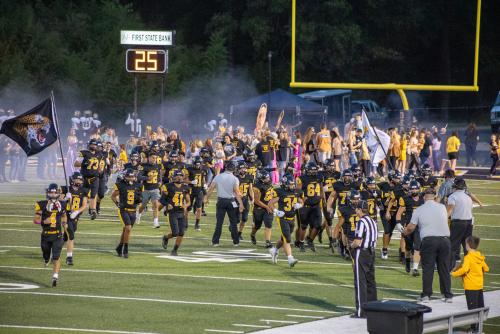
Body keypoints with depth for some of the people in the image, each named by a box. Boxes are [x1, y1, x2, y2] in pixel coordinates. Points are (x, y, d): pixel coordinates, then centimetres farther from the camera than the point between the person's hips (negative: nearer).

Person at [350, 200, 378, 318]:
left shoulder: (361, 222, -16)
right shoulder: (373, 222, 9)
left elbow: (358, 242, -21)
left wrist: (352, 245, 1)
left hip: (361, 253, -8)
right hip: (371, 252, 8)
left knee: (360, 282, -5)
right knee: (370, 281, 15)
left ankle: (361, 311, -6)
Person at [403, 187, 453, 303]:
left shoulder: (419, 210, 2)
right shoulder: (442, 207, 9)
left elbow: (411, 227, 3)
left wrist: (405, 232, 25)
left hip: (428, 240, -2)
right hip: (444, 239, 2)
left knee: (427, 268, 3)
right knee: (444, 268, 9)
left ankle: (426, 295, 1)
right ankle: (448, 295, 11)